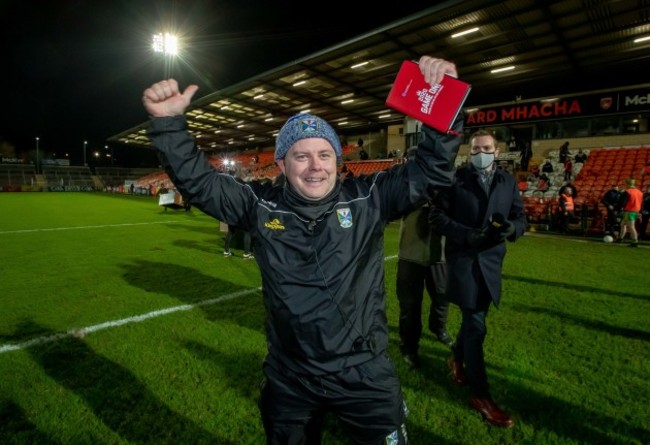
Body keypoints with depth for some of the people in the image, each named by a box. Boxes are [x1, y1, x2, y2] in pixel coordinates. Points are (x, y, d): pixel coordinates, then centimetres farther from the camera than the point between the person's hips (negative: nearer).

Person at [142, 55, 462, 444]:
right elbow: (198, 180, -3)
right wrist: (169, 121, -16)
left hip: (366, 375, -1)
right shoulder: (261, 206, -7)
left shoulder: (369, 199, -10)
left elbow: (432, 171, -11)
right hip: (288, 379, 2)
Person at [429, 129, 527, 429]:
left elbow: (520, 217, 8)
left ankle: (457, 358, 47)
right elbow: (436, 215, -8)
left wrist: (511, 228, -16)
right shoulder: (455, 179, -5)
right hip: (463, 259, -5)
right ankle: (480, 396, 12)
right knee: (476, 326, -2)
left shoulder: (508, 182, 7)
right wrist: (466, 235, -21)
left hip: (491, 260, 5)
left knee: (473, 317, 20)